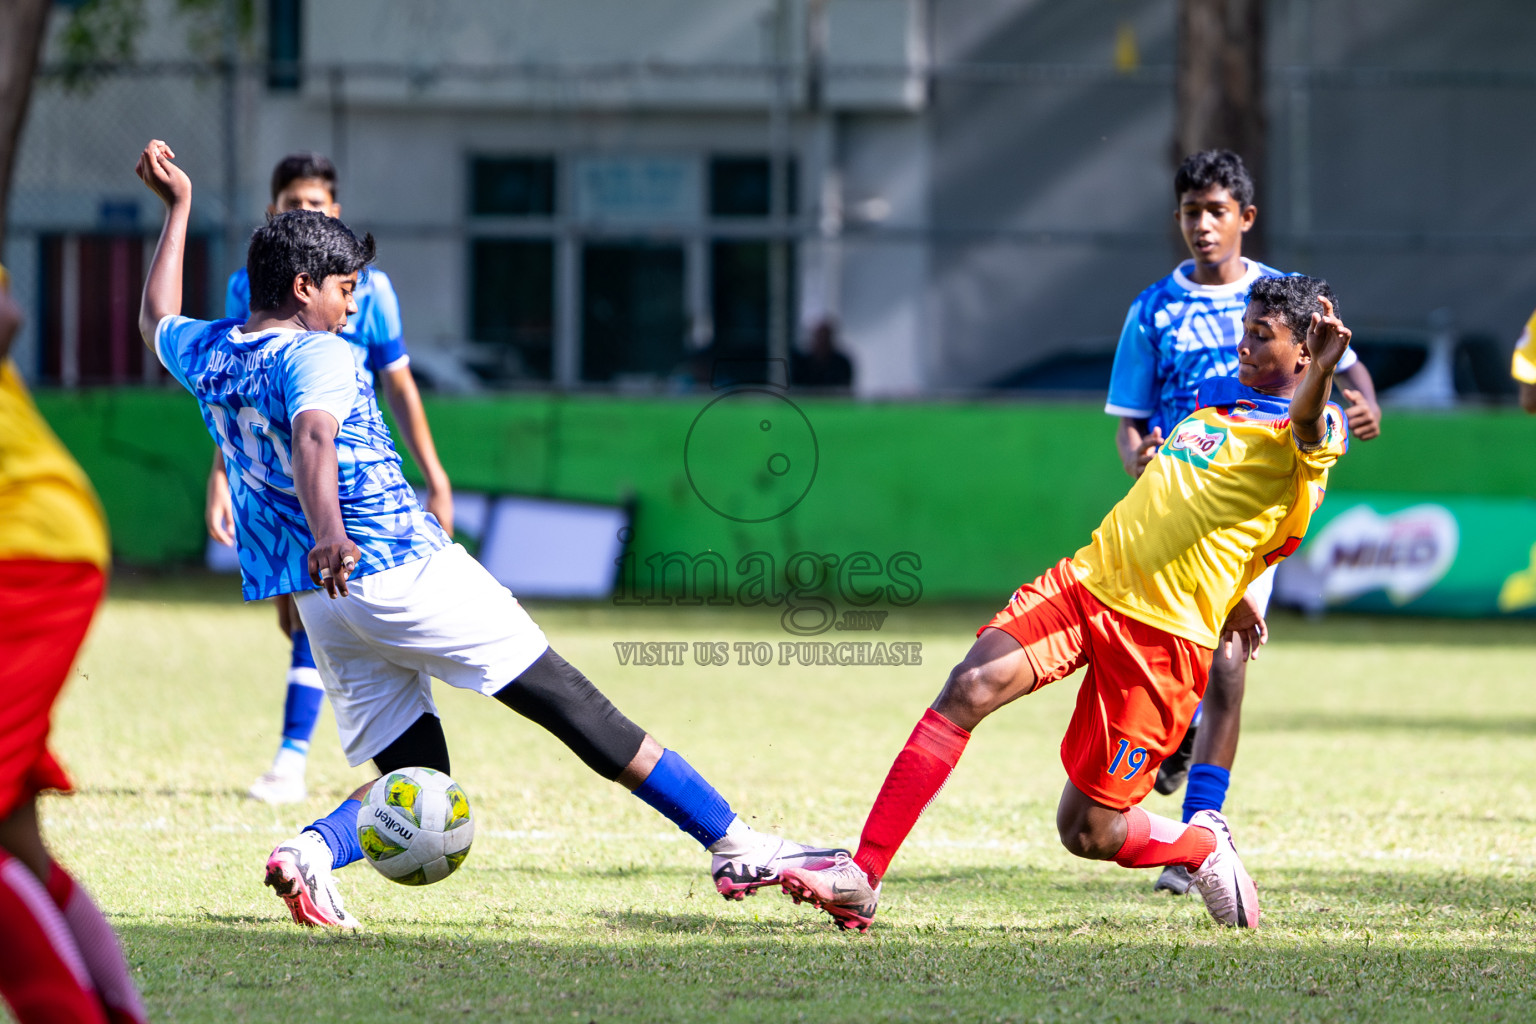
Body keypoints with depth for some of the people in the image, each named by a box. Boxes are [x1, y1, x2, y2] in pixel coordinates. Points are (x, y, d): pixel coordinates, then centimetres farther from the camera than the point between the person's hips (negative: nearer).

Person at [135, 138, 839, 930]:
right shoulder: (317, 355, -10)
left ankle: (310, 852, -21)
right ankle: (735, 847, -2)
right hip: (402, 571, -8)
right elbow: (312, 439, -30)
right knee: (577, 709, -3)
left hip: (321, 598, 8)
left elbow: (157, 321, 36)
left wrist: (177, 210, 45)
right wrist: (329, 536, -48)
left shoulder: (205, 354, 12)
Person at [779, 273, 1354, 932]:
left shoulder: (1307, 431, -4)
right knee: (971, 686, -19)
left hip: (1166, 636, -6)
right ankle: (860, 879, -18)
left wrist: (1321, 371, -54)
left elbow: (1307, 428, -31)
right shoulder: (1214, 397, 20)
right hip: (1087, 579, 6)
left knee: (1088, 833, -4)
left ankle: (1204, 846, 27)